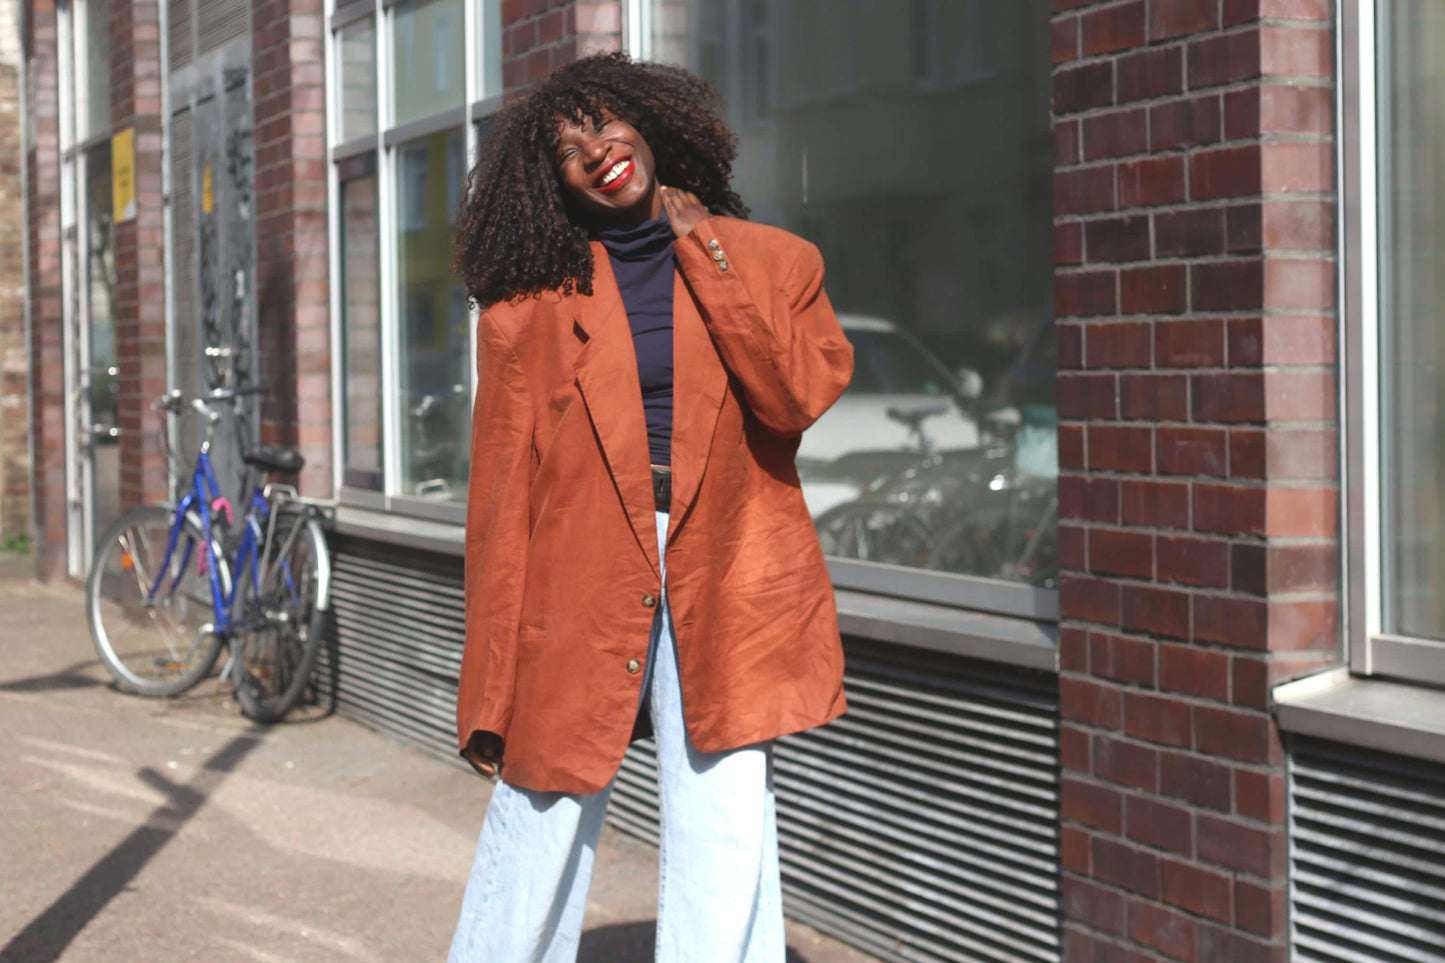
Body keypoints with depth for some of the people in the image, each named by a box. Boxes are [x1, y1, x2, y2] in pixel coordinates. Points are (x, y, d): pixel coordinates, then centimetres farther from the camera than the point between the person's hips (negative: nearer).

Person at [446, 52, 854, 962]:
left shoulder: (774, 262, 10)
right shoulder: (529, 299, 6)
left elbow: (797, 395, -9)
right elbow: (501, 491, 3)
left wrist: (702, 248, -3)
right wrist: (491, 692, -2)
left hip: (727, 599, 1)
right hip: (579, 597, 0)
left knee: (726, 863, -2)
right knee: (539, 838, 3)